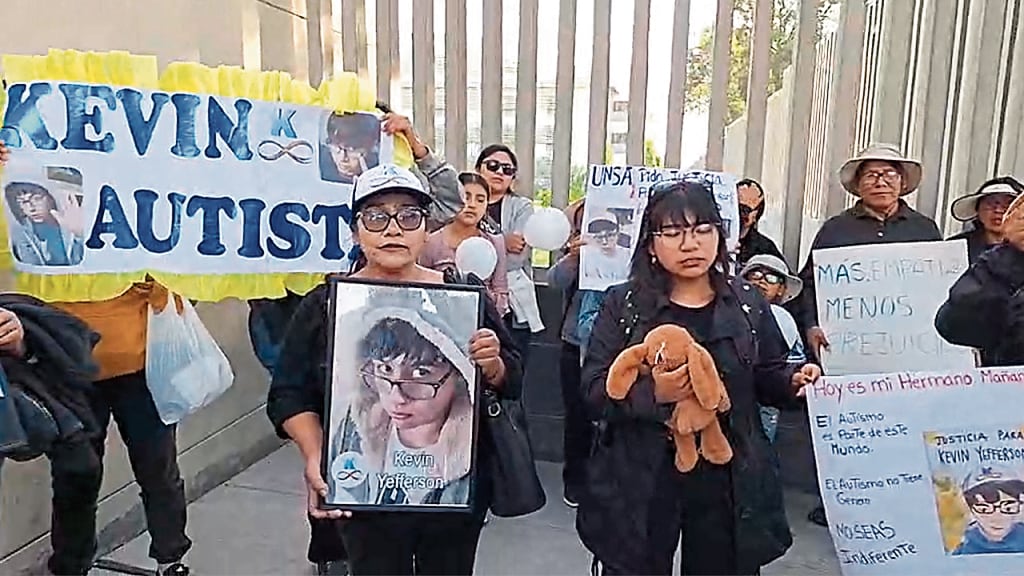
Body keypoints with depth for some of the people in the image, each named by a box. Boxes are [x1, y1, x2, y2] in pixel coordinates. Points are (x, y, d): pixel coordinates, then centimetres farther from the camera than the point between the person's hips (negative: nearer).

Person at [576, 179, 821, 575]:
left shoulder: (748, 304, 3)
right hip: (639, 484, -2)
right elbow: (594, 392, -11)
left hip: (728, 482, 2)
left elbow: (768, 379, 12)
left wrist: (794, 381, -11)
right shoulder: (623, 304, -5)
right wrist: (654, 391, -28)